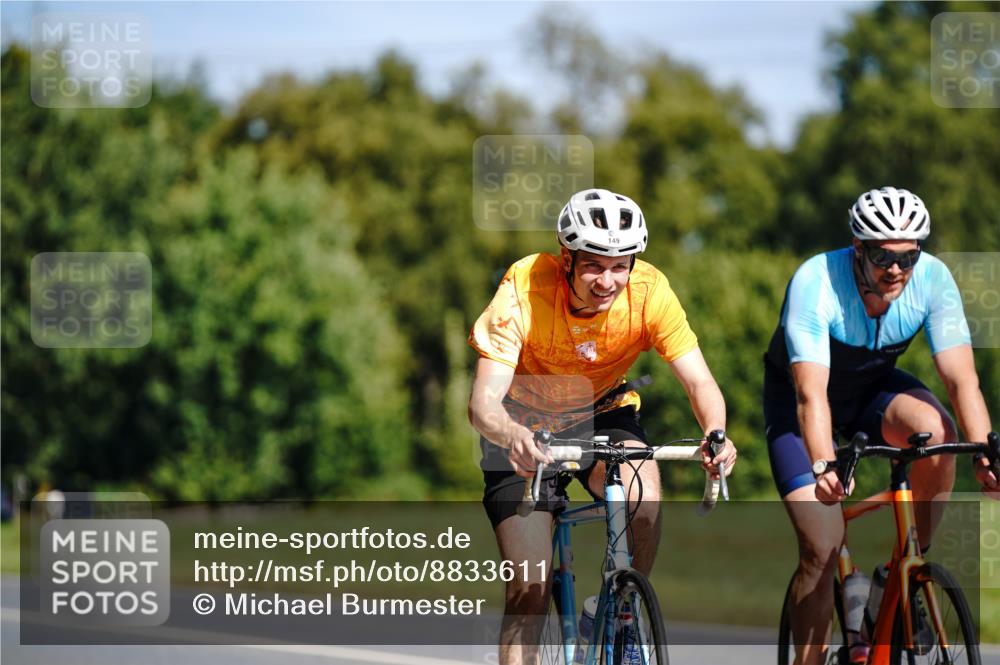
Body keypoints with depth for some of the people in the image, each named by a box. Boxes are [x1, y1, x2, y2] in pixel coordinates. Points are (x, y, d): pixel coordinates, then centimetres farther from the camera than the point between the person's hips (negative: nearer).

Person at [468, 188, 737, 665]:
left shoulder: (649, 292, -24)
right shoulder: (524, 291, -29)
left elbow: (698, 381, -25)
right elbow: (483, 402, -34)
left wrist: (715, 433, -47)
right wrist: (513, 437, -57)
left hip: (601, 416, 1)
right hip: (525, 428, -1)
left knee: (644, 502, -30)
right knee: (529, 592, -11)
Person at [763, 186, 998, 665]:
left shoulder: (932, 279, -24)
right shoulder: (816, 282, -33)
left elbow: (962, 378, -28)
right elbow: (811, 393, -41)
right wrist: (823, 468, -58)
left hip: (873, 386, 3)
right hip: (794, 396, -3)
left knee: (936, 432, -31)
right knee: (822, 548, -16)